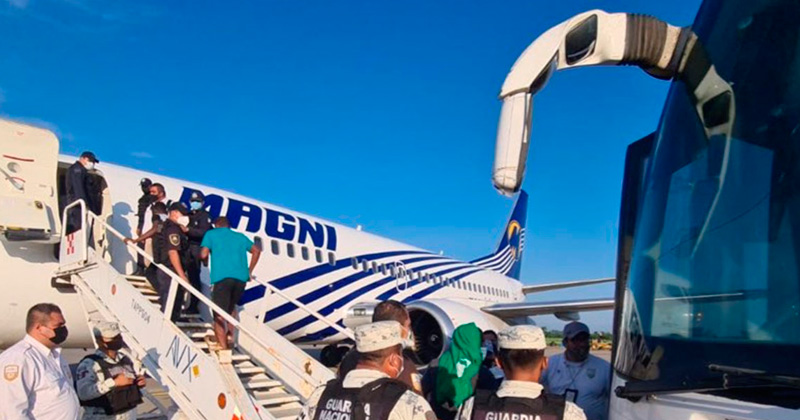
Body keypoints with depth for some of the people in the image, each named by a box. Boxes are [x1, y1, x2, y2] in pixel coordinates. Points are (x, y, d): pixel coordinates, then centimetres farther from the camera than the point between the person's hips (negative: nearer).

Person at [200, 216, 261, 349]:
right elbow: (256, 250, 23)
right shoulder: (240, 236, 26)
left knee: (219, 314, -3)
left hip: (221, 277, -4)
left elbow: (203, 255, 2)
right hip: (241, 277, 5)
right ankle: (230, 334, 25)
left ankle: (223, 346, -9)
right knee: (231, 306, 29)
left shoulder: (211, 234, 15)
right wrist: (250, 270, 28)